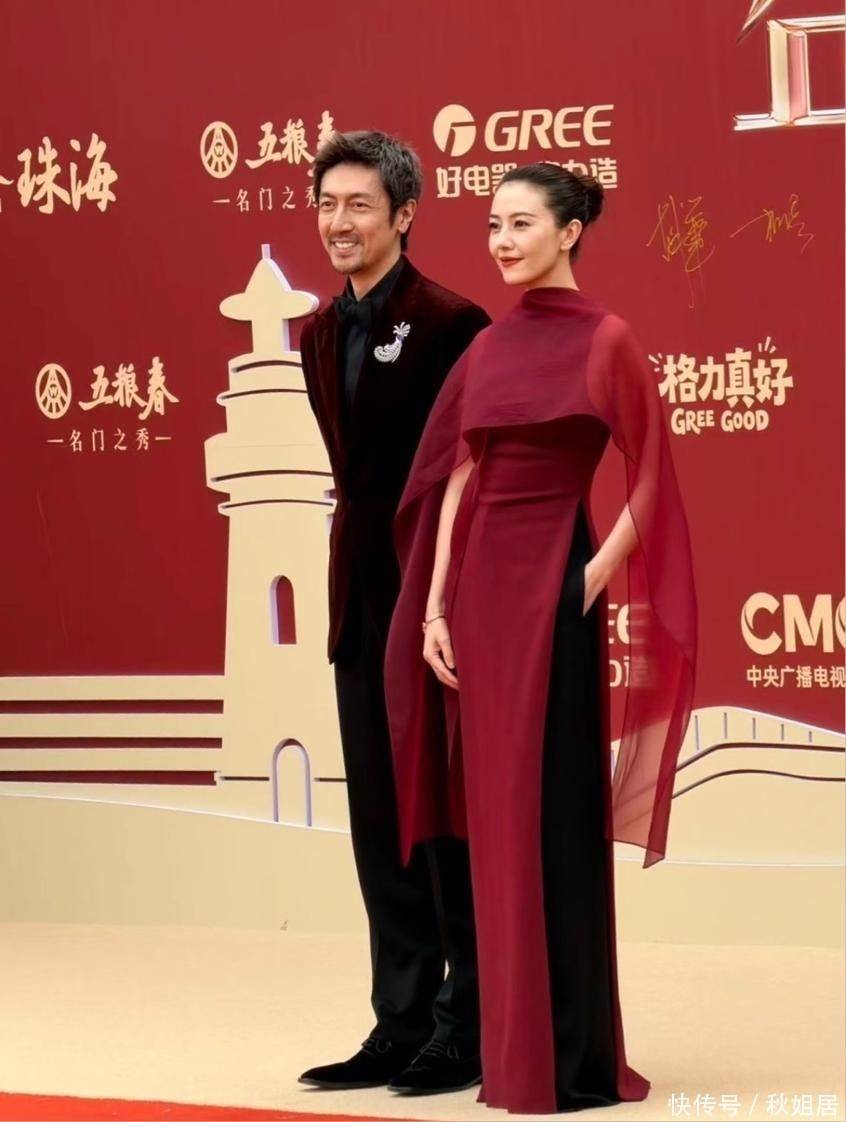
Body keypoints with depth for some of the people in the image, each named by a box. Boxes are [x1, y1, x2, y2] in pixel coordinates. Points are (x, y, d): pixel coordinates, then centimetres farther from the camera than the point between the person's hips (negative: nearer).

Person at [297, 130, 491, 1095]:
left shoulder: (450, 323, -12)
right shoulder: (320, 335, 11)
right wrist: (352, 574, 11)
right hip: (363, 595, 8)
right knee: (381, 822, 10)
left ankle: (469, 1027, 10)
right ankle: (404, 1027, 18)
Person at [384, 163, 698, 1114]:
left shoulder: (606, 340, -5)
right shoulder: (487, 347, 12)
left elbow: (650, 480, -5)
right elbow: (457, 481, 10)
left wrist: (596, 576, -11)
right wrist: (435, 605, 4)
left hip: (551, 585, -6)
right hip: (479, 585, 6)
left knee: (556, 815, -4)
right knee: (495, 816, 8)